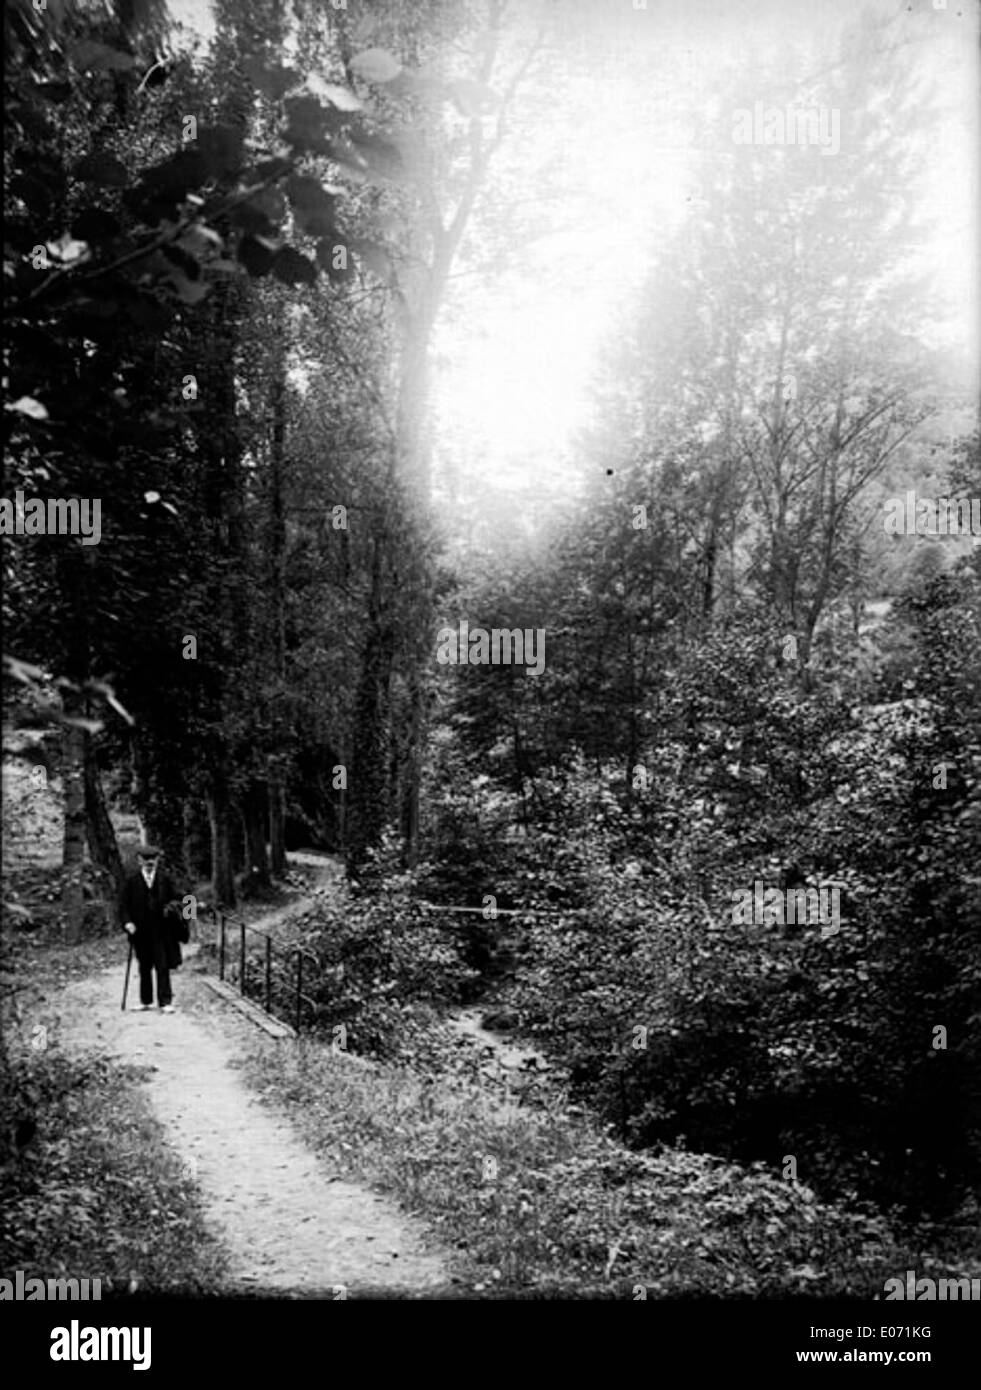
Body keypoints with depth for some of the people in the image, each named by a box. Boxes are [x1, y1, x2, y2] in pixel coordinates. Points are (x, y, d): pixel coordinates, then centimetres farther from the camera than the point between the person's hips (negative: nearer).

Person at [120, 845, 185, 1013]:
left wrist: (172, 907, -8)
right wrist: (127, 922, -11)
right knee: (144, 967, 11)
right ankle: (145, 1001, 23)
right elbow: (124, 905, 2)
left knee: (163, 966, -4)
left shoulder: (165, 878, 4)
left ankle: (165, 1002, -1)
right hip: (141, 931, 1)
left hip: (161, 931, -1)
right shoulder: (131, 880, 2)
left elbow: (174, 898, 11)